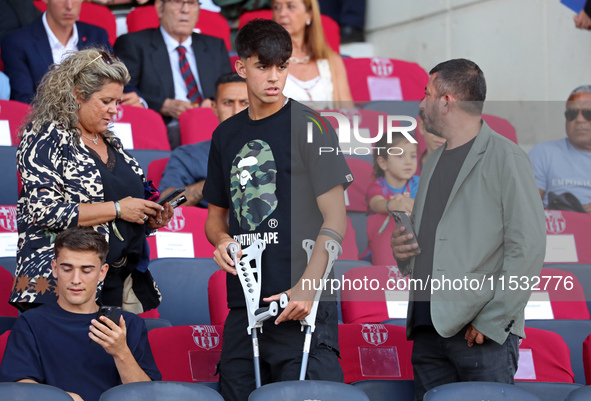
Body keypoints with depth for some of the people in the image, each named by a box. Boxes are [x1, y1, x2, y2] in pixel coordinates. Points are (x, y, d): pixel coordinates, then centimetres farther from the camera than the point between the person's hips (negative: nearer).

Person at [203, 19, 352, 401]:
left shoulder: (309, 126, -2)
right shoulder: (227, 135, 15)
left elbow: (335, 219, -6)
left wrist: (305, 287, -17)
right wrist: (221, 240, 1)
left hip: (302, 304, -5)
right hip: (243, 306, 5)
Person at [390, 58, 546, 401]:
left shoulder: (505, 158, -4)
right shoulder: (435, 161, 20)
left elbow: (529, 246, -11)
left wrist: (492, 320, -15)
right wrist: (403, 249, 7)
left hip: (482, 333, -7)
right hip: (429, 330, 7)